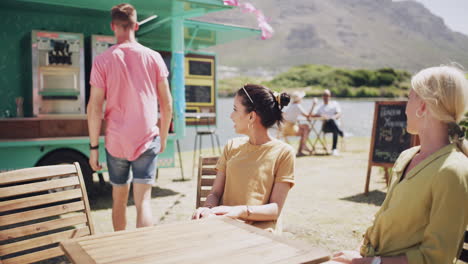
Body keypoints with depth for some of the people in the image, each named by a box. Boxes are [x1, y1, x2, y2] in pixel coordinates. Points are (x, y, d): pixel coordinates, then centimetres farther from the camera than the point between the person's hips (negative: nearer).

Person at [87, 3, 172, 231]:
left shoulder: (103, 61, -3)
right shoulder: (154, 58, 0)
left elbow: (94, 107, -6)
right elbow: (167, 103, 2)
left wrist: (94, 147, 2)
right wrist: (163, 137, 14)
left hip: (116, 142, 1)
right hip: (147, 139, 0)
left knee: (119, 199, 17)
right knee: (143, 200, -1)